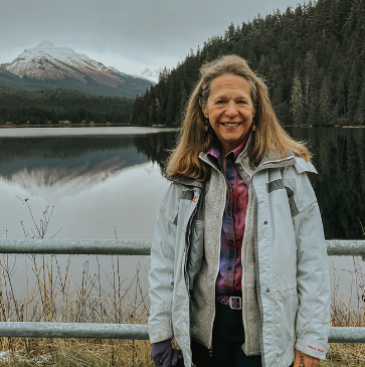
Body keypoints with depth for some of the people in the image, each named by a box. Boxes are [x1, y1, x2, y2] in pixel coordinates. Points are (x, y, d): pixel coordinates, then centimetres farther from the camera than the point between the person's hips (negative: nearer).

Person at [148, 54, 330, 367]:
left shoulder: (287, 169, -8)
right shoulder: (187, 175, 0)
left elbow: (312, 261, -8)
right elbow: (165, 258, 2)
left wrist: (311, 339, -9)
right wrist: (160, 330, 2)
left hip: (267, 330, -2)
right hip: (204, 327, 3)